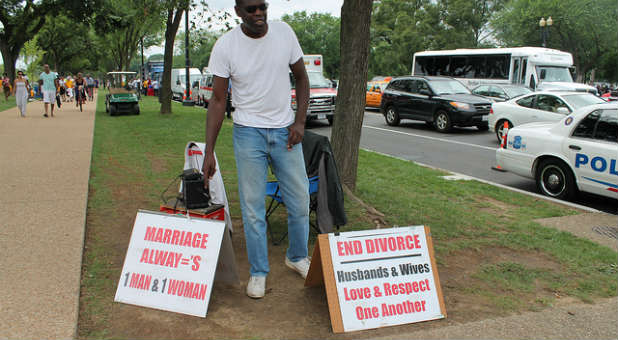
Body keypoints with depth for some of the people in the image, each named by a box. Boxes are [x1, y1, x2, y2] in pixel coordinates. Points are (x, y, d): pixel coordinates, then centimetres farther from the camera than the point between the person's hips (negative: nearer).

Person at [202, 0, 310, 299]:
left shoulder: (284, 32, -3)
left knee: (300, 200, 9)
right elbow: (218, 100, -6)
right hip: (249, 132, -2)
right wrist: (209, 152, -9)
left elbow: (301, 77, 8)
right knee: (252, 207, 2)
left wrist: (300, 121, -4)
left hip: (285, 130, 3)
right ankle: (258, 272, 19)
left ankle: (297, 257, 33)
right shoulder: (225, 46, -10)